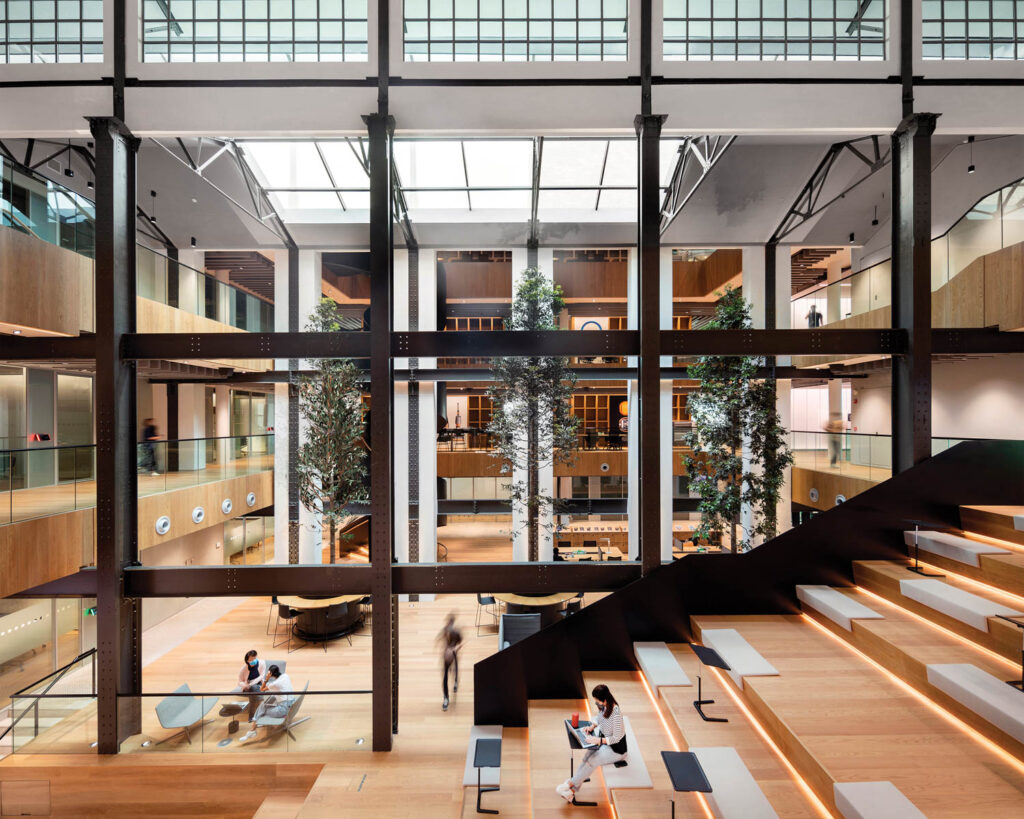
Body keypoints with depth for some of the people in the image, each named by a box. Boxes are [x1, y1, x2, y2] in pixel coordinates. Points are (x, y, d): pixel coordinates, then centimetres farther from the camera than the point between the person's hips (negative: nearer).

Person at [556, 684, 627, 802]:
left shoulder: (615, 714, -32)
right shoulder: (602, 705, -9)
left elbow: (616, 738, -25)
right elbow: (598, 717, 12)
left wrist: (599, 740, -30)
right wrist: (592, 726, -6)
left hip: (616, 748, -7)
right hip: (603, 739, 7)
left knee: (592, 761, -19)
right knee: (587, 757, -12)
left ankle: (571, 784, -2)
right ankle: (573, 790, -6)